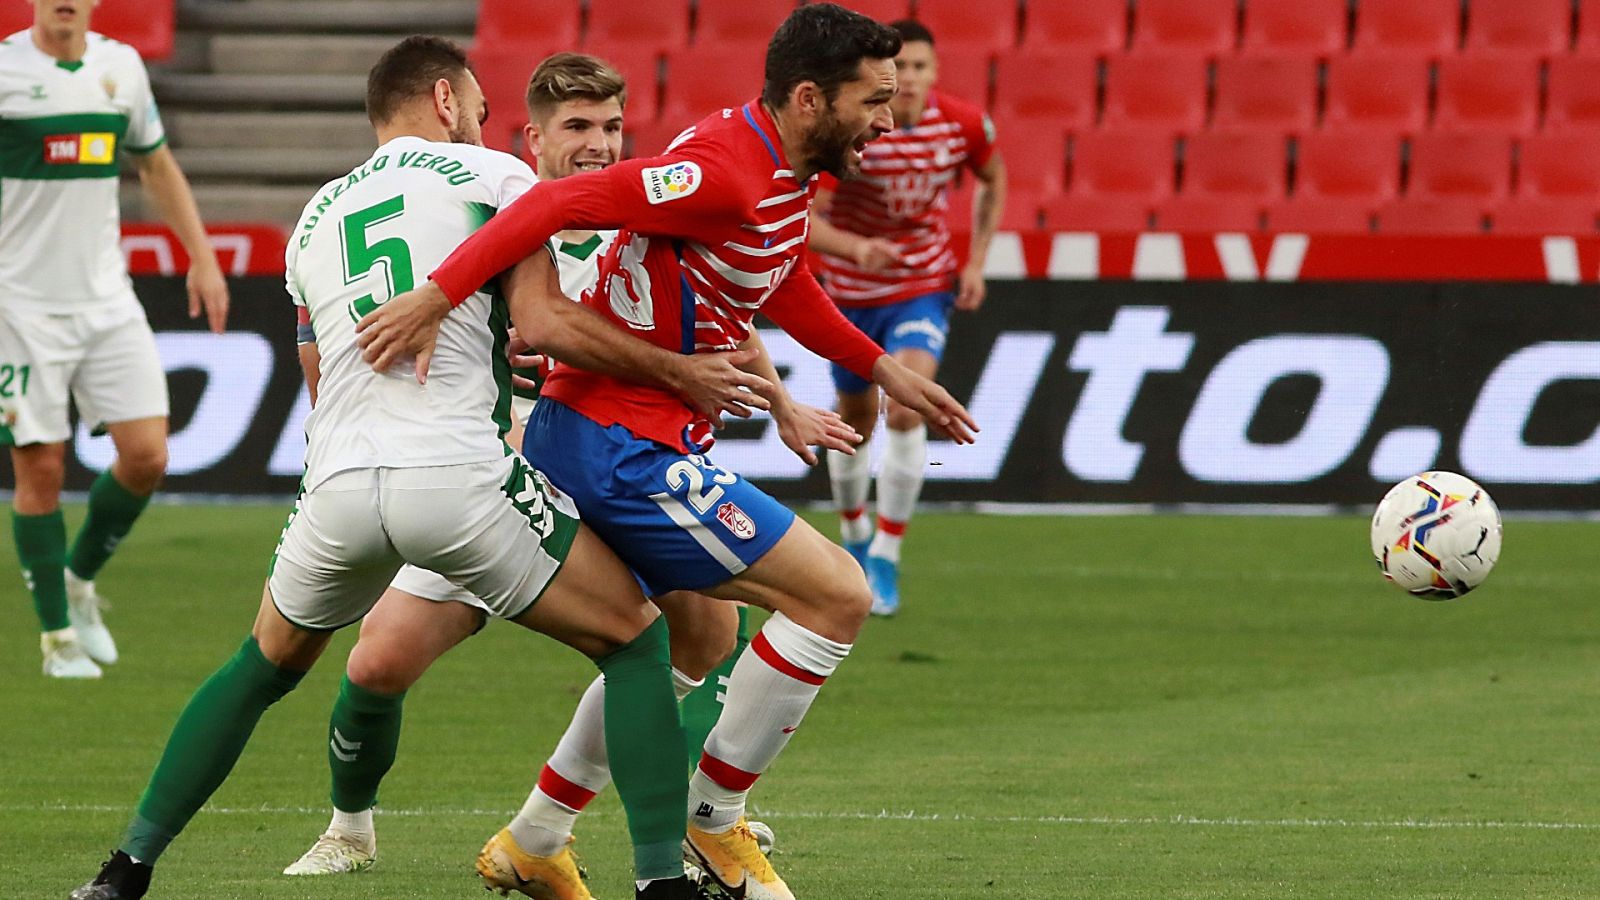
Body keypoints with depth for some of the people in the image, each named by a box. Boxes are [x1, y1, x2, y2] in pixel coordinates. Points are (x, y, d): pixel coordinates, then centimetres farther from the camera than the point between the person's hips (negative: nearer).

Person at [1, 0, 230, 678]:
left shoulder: (121, 65, 7)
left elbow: (156, 165, 21)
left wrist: (202, 257, 17)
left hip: (107, 298, 4)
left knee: (146, 455, -4)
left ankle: (80, 579, 21)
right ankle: (58, 635, 11)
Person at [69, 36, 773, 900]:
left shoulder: (315, 219, 24)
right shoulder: (492, 177, 8)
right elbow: (541, 318, -3)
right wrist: (677, 371, 5)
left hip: (337, 488, 5)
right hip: (458, 474, -5)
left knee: (264, 665, 29)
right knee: (633, 636, 11)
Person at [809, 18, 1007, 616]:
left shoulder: (964, 125, -14)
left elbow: (993, 179, 9)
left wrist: (976, 263, 3)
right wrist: (854, 247, -43)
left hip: (924, 286, 0)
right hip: (849, 292, 0)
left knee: (906, 410, -21)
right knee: (857, 420, 15)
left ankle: (886, 559, -11)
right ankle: (853, 537, 43)